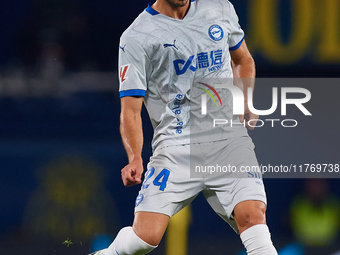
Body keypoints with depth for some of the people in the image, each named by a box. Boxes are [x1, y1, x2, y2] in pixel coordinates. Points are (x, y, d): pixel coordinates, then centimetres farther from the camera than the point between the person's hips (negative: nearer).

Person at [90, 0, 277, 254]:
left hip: (229, 137, 3)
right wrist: (135, 157, -23)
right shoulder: (135, 38, -4)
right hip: (176, 145, -2)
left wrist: (245, 102, 11)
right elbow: (131, 110, -7)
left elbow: (243, 60, 28)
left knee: (252, 214, -22)